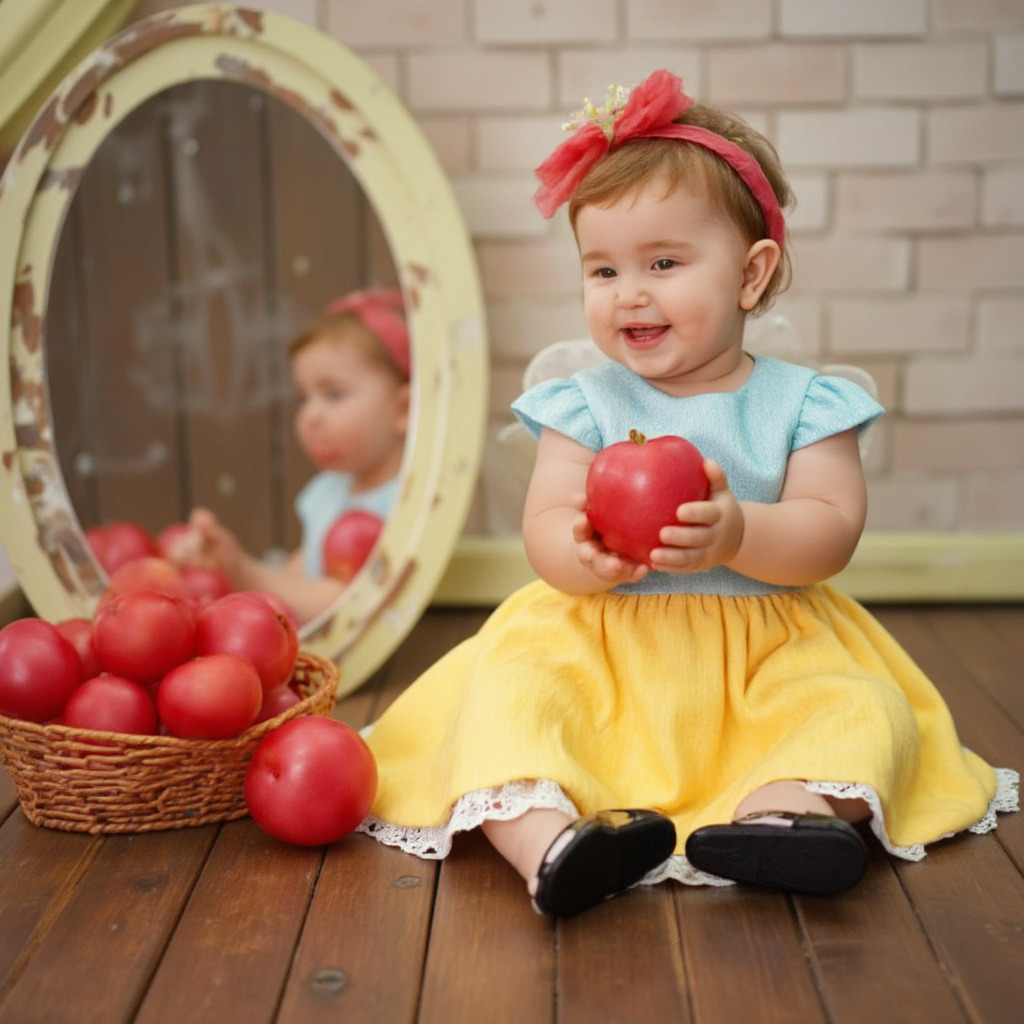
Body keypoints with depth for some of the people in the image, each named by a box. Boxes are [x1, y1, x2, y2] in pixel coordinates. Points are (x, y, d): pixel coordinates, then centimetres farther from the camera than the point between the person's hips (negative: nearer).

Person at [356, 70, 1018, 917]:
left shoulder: (804, 402, 1)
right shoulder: (583, 404, 2)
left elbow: (833, 533, -10)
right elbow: (543, 528, -8)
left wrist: (738, 534, -31)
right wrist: (584, 555, -33)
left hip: (769, 646, 1)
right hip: (600, 638, 0)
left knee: (866, 706, -23)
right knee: (505, 686, -26)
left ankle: (770, 814, -46)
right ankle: (547, 841, -46)